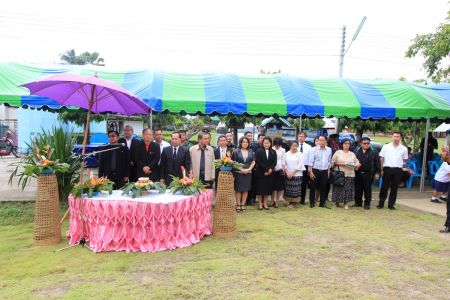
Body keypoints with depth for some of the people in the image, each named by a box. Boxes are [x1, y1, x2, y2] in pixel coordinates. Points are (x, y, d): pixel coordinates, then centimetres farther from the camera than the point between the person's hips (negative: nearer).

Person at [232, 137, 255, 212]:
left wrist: (249, 169, -7)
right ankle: (238, 205, 9)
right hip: (238, 173, -3)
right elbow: (234, 162, -5)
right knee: (238, 189, 1)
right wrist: (241, 169, -12)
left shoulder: (251, 151, 9)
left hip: (248, 173, 3)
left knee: (246, 189, 5)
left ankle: (243, 204, 13)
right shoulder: (236, 151, -1)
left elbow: (253, 162, 8)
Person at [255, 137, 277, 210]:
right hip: (260, 173, -3)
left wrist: (270, 169, -15)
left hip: (270, 173, 3)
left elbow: (274, 162, 2)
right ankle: (260, 204, 10)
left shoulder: (273, 152, 9)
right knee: (260, 188, 1)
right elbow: (258, 162, -10)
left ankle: (265, 203, 16)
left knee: (267, 188, 6)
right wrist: (266, 170, -14)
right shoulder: (259, 151, -2)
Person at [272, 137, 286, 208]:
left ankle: (277, 202, 11)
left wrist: (283, 169, -1)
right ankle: (272, 201, 17)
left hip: (279, 169, 0)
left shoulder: (283, 150, 3)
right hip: (272, 169, 0)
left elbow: (283, 160, 5)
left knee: (279, 187, 3)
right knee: (272, 186, 6)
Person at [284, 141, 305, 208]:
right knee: (288, 189, 4)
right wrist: (287, 173, -7)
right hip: (288, 175, 2)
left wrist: (292, 172, -12)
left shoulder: (300, 154, -1)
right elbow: (285, 164, 5)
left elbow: (300, 165, -7)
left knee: (295, 189, -3)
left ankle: (294, 202, 8)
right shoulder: (287, 154, 6)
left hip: (297, 175, -2)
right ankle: (290, 201, 16)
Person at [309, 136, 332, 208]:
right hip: (315, 170, -3)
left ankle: (322, 203, 19)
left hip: (325, 171, 3)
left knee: (324, 188, 8)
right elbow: (311, 161, -5)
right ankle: (312, 203, 14)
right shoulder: (314, 149, -5)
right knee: (313, 187, 3)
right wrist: (311, 172, -10)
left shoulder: (329, 150, 5)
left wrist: (328, 171, 11)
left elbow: (329, 161, 13)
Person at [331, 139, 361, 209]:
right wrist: (339, 164, -14)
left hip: (349, 175, 2)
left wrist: (358, 165, -9)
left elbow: (356, 163, 13)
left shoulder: (352, 154, 15)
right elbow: (332, 162, 1)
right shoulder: (338, 152, 5)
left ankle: (346, 204, 7)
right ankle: (337, 202, 13)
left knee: (348, 189, -2)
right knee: (339, 189, -2)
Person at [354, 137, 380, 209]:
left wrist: (377, 173, -6)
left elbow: (377, 163, -2)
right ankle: (358, 202, 21)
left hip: (368, 174, -3)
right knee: (358, 189, 9)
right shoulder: (357, 151, 8)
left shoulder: (374, 152, 0)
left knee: (367, 189, 4)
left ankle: (367, 204, 14)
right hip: (358, 173, 3)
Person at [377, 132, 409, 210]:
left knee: (394, 188, 7)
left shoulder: (404, 149, 5)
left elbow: (404, 160, 13)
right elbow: (381, 158, 3)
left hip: (397, 170, 1)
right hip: (387, 169, -1)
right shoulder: (385, 147, 2)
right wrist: (381, 169, -2)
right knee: (384, 187, 4)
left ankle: (391, 204, 16)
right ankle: (381, 203, 13)